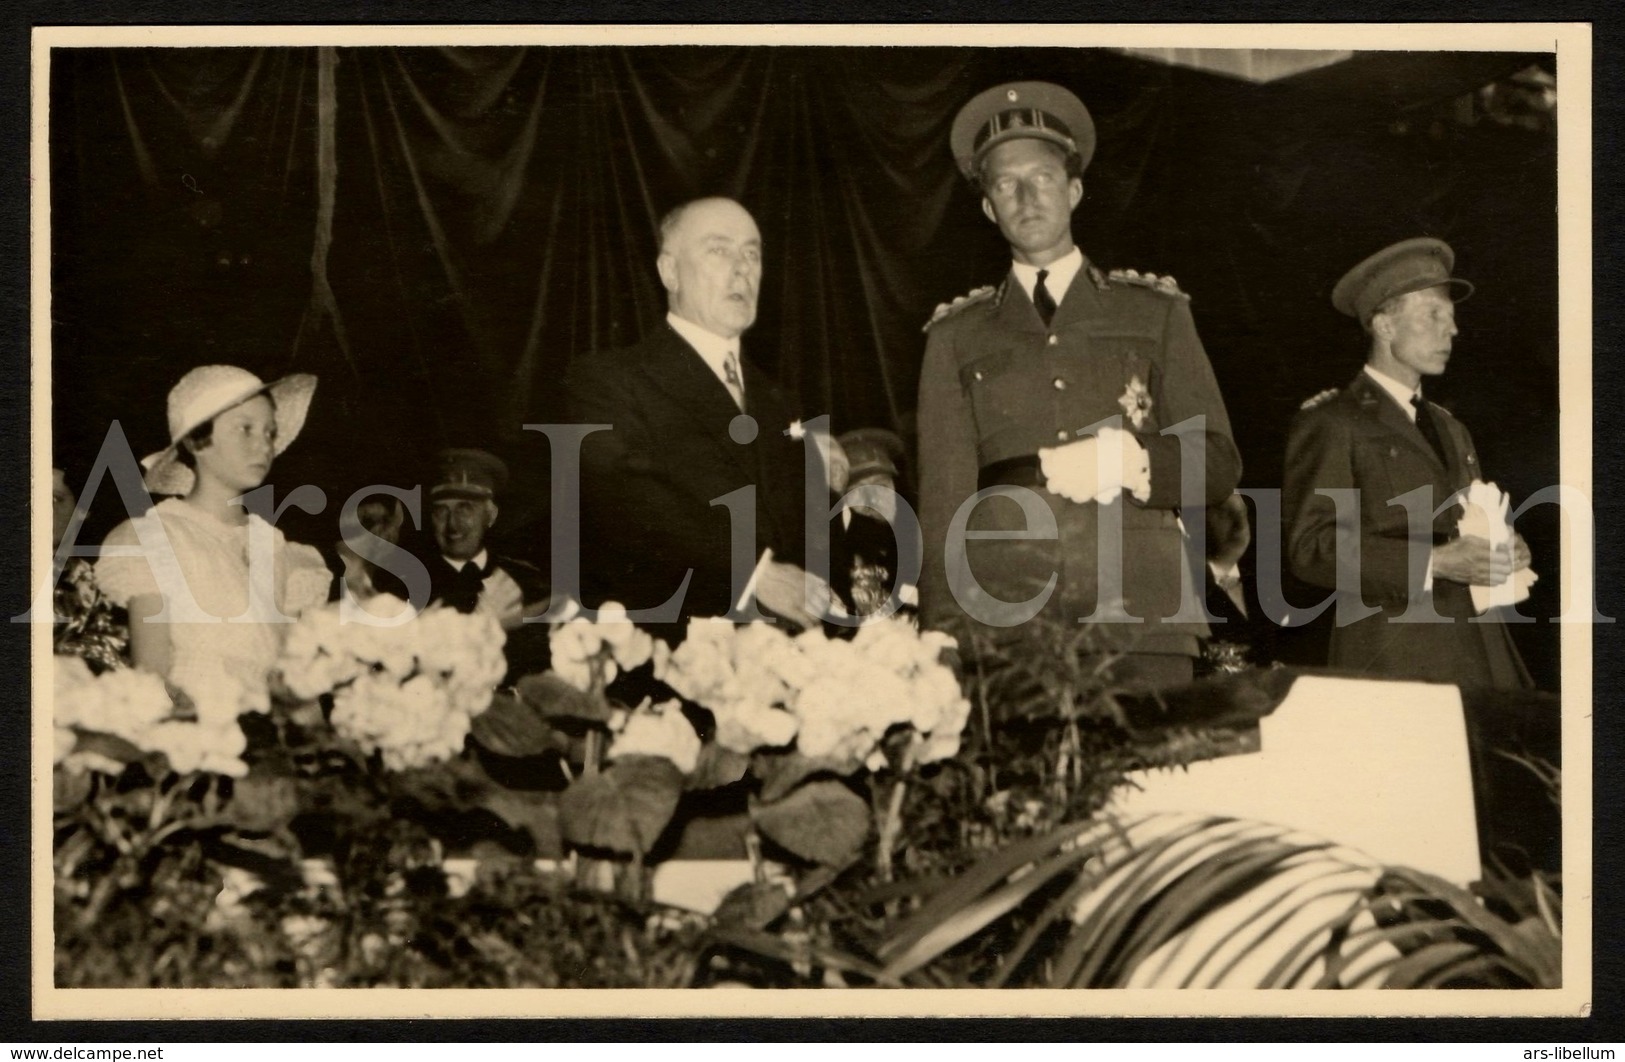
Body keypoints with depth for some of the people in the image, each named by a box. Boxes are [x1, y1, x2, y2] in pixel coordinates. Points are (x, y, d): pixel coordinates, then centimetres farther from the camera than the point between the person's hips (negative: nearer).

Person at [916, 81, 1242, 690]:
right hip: (1002, 628, 0)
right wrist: (963, 610, -7)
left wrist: (1129, 462, -8)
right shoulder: (956, 337, 14)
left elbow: (1218, 469, 11)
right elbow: (943, 501, 7)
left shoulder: (1156, 312, 15)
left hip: (1141, 625, 0)